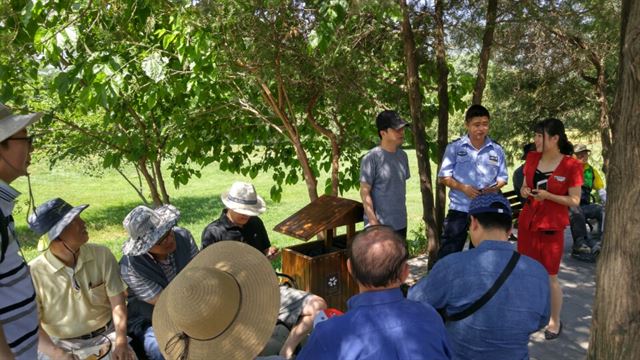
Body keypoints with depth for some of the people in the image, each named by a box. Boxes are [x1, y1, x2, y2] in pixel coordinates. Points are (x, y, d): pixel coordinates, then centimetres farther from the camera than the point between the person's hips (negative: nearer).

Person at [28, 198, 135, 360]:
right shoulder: (34, 273, -10)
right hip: (61, 344, 0)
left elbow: (117, 301, -6)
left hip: (107, 336, 1)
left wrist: (121, 341, -18)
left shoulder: (102, 254, -5)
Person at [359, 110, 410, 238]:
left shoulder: (402, 156, 6)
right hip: (380, 225, -7)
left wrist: (402, 215, 16)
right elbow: (365, 192, -16)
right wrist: (373, 221, -18)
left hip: (400, 223, 7)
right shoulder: (371, 158, -16)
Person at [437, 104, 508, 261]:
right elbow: (443, 177, -4)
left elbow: (503, 177, 7)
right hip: (459, 208, -2)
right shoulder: (454, 147, -5)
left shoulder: (497, 150, 2)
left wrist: (495, 187, -15)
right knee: (448, 253, 1)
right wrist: (463, 187, -19)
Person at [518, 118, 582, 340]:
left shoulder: (571, 165, -12)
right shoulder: (532, 158, 3)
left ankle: (555, 322, 23)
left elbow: (574, 201, -9)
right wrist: (524, 191, -8)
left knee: (550, 277, 5)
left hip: (552, 226, -5)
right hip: (526, 222, 5)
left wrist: (548, 196, -22)